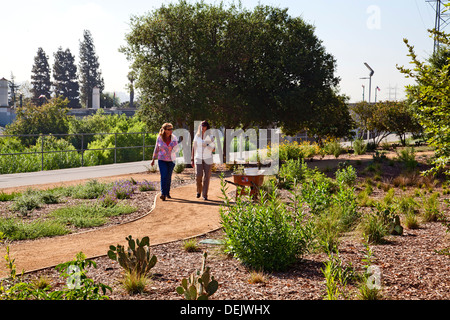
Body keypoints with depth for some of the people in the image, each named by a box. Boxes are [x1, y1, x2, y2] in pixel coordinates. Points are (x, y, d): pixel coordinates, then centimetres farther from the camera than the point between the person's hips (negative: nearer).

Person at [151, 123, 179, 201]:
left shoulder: (174, 138, -5)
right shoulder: (159, 138, -7)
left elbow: (176, 148, 3)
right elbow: (156, 148, 5)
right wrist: (153, 159, 8)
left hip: (171, 160, 2)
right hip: (162, 160, -2)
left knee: (169, 177, 12)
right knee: (164, 176, -15)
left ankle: (167, 192, 28)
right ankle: (163, 194, -19)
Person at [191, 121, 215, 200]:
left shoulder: (210, 137, 2)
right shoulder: (197, 136, 6)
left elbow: (214, 149, 4)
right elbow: (194, 148, 10)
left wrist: (208, 146, -18)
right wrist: (192, 159, 7)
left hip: (208, 159, 0)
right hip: (198, 159, 1)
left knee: (206, 177, -3)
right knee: (198, 176, -10)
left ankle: (205, 195, 4)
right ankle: (199, 191, 16)